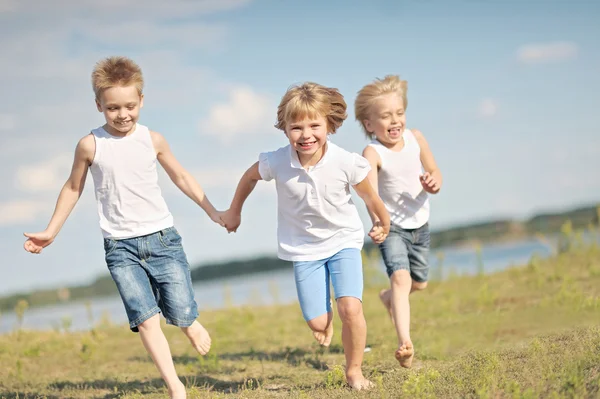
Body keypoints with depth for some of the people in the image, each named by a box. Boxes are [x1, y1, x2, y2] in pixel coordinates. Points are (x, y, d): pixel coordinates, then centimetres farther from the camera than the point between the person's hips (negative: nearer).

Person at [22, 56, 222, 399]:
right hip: (121, 247, -1)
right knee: (145, 318, -14)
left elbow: (181, 177, 15)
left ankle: (192, 324, 34)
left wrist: (213, 211, 16)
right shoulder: (90, 145, -3)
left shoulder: (152, 140, 1)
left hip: (162, 238, 1)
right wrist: (51, 232, 12)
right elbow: (73, 188, 11)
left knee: (181, 313, -3)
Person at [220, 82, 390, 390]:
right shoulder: (277, 163, -20)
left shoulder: (346, 163, -24)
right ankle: (327, 317, 37)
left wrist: (382, 226, 13)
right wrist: (234, 211, 17)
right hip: (304, 247, 1)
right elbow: (250, 177, 3)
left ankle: (354, 370, 6)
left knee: (351, 309, -19)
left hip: (343, 240, -1)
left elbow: (370, 197, -4)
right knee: (317, 324, -3)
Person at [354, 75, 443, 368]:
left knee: (419, 283, 20)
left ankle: (389, 298, 52)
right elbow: (370, 190, -41)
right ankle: (405, 343, -34)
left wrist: (433, 182, -22)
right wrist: (378, 220, -60)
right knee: (400, 279, -26)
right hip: (392, 226, -6)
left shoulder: (415, 138, -9)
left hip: (420, 223, 6)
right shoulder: (373, 153, -25)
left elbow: (435, 173, 3)